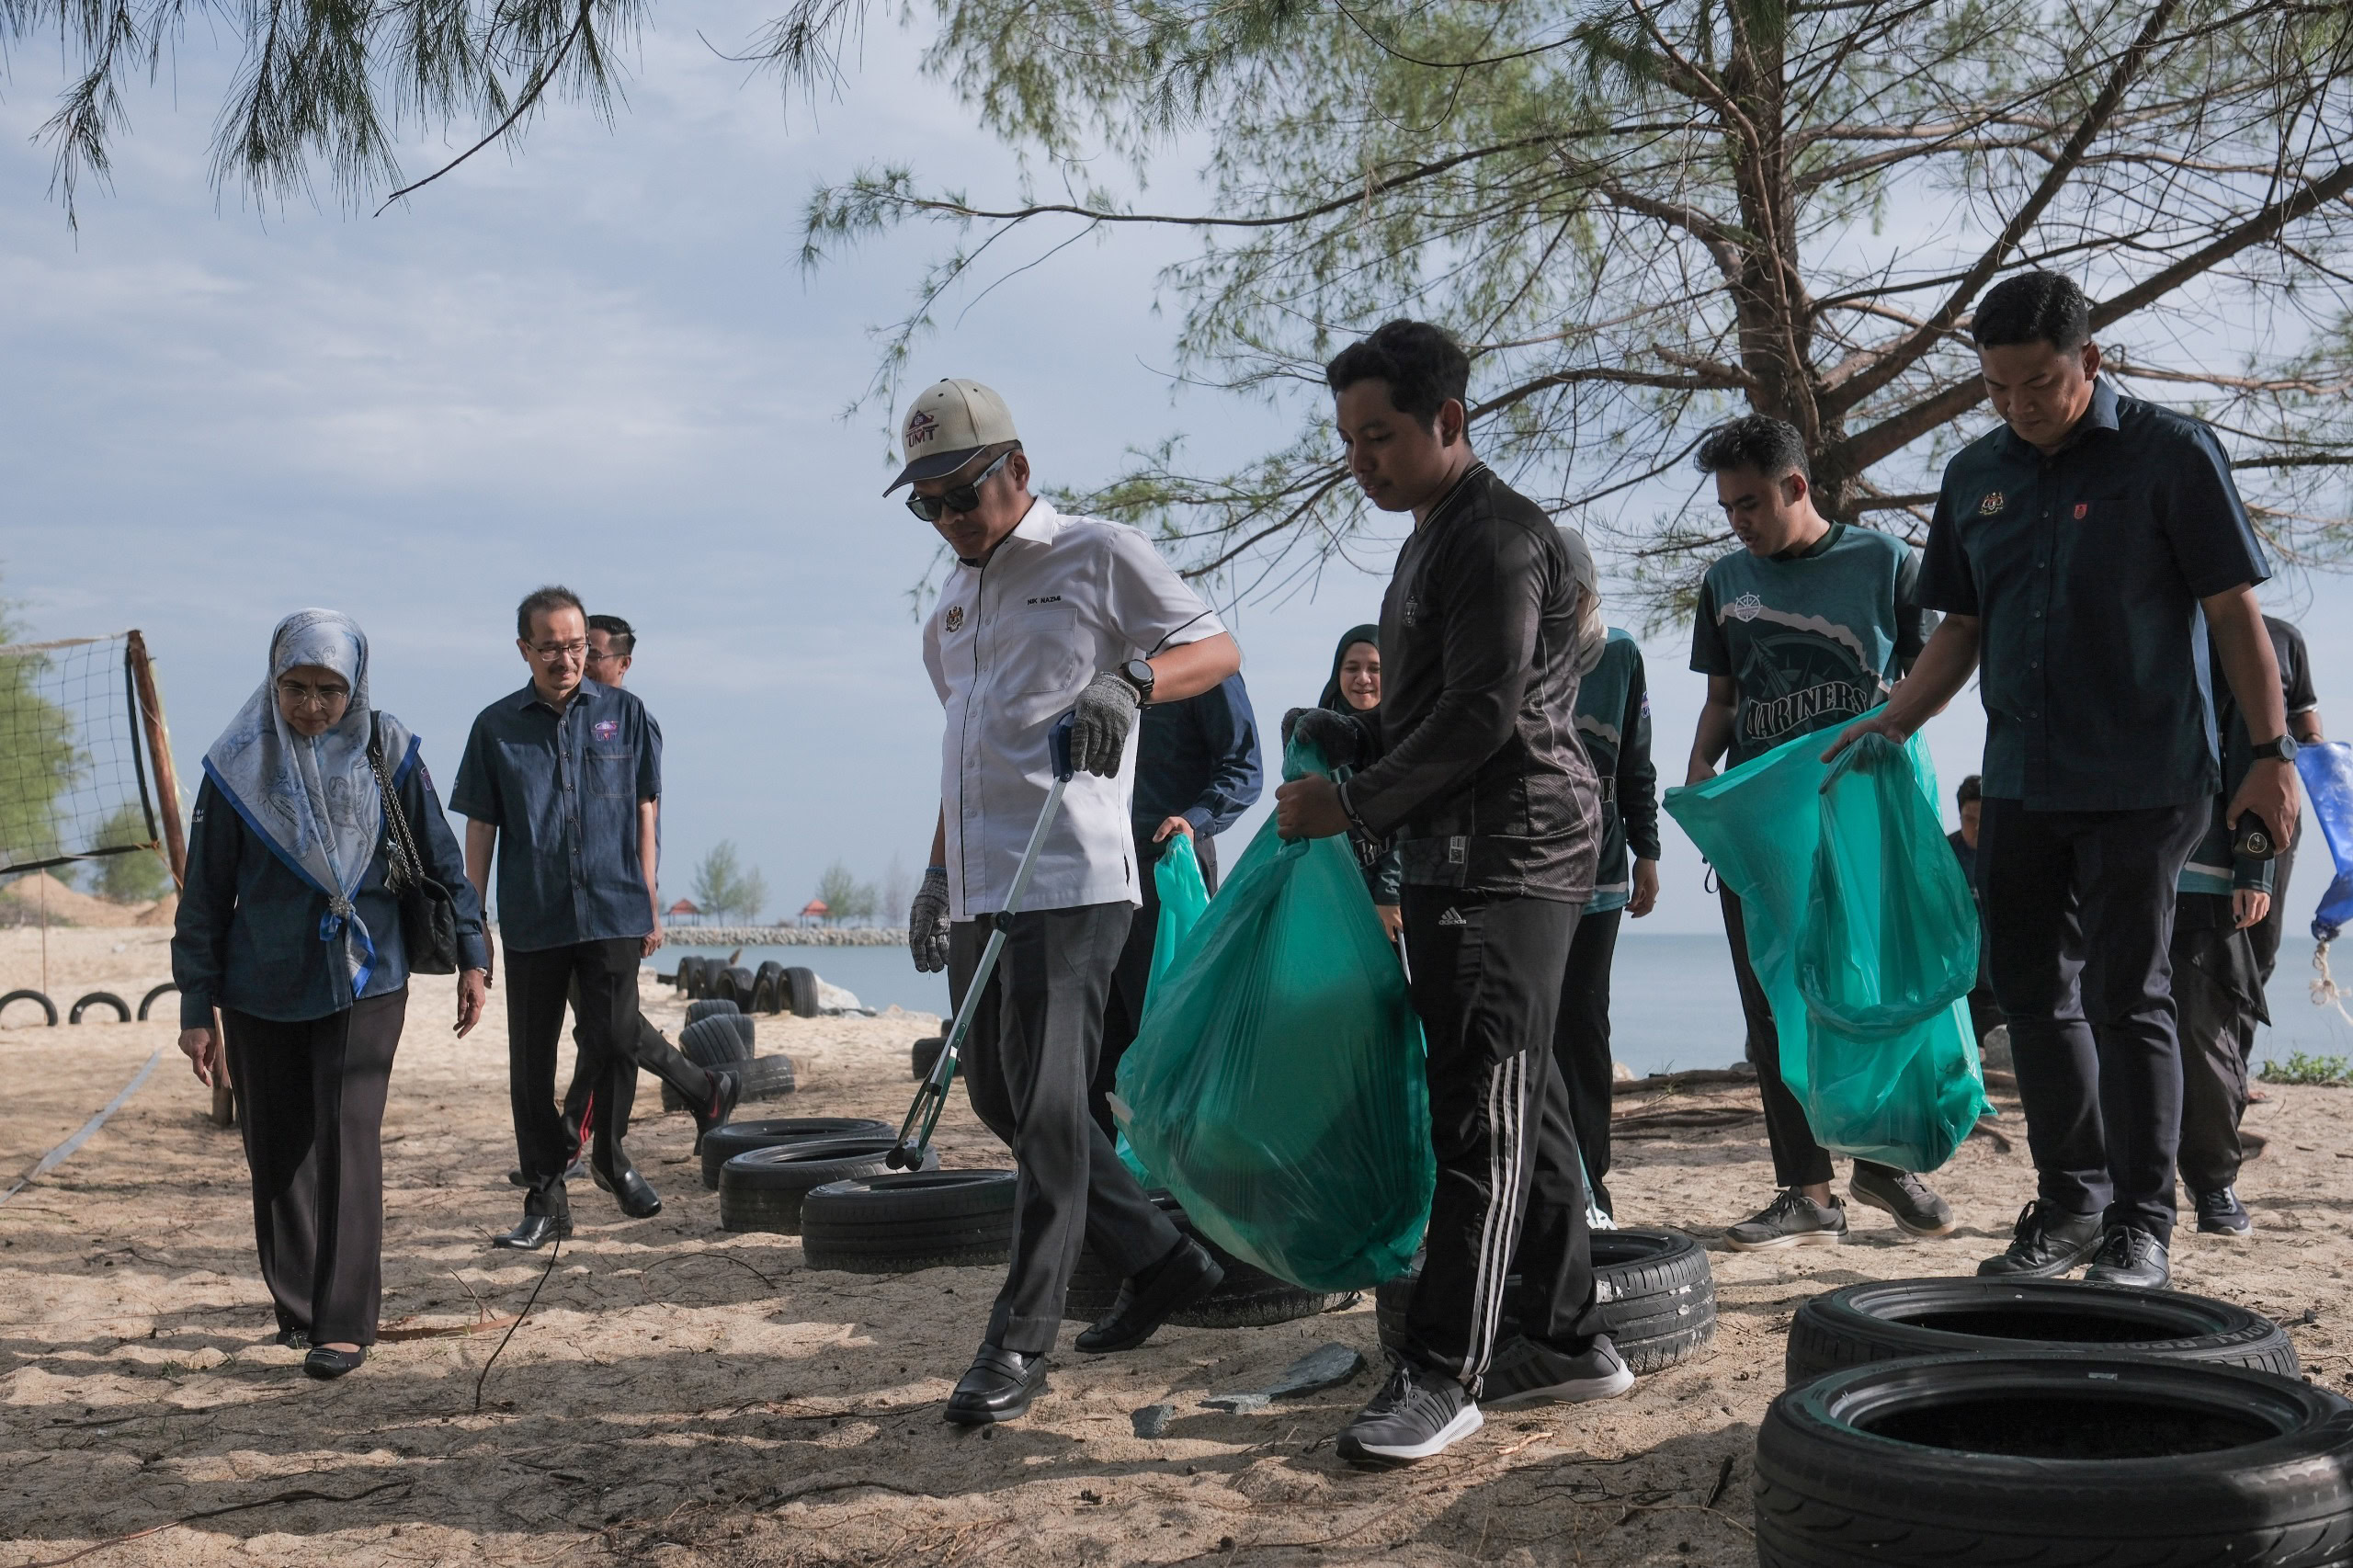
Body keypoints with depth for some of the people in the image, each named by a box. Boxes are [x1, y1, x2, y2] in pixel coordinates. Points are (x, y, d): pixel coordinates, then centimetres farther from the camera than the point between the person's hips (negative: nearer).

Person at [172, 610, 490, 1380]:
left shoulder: (386, 753, -4)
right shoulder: (240, 765, -3)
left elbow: (440, 860, 6)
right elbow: (205, 894, 2)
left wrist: (470, 955, 6)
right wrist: (197, 1007, 2)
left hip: (363, 979, -2)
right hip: (261, 990, 2)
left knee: (347, 1141, -10)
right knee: (275, 1148, 9)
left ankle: (345, 1322, -6)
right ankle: (296, 1306, 25)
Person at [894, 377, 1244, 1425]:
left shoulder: (1097, 557, -1)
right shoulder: (953, 600, 21)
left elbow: (1218, 648, -4)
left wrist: (1126, 681, -23)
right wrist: (937, 875, 23)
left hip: (1069, 878, -8)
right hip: (978, 891, 9)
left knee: (1044, 1104, -11)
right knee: (999, 1099, 11)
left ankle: (1019, 1340, -4)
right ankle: (1162, 1260, 24)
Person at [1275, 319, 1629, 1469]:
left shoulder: (1498, 538, -13)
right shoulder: (1433, 541, 20)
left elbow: (1482, 717, -19)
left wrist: (1351, 803, -14)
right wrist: (1349, 742, 7)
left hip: (1508, 858, -10)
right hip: (1459, 860, 10)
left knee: (1483, 1114, -9)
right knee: (1522, 1105, 13)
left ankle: (1443, 1374, -7)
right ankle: (1567, 1342, 22)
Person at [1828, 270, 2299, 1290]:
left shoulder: (2170, 455, -6)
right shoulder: (1976, 476, 9)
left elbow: (2235, 612, -5)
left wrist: (2270, 751, -9)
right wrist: (1888, 728, 3)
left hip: (2143, 780, -5)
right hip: (2021, 783, 6)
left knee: (2126, 996, -2)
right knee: (2032, 991, 9)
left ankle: (2141, 1225, 9)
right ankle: (2070, 1202, 23)